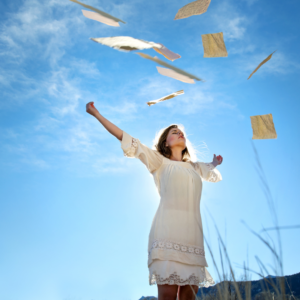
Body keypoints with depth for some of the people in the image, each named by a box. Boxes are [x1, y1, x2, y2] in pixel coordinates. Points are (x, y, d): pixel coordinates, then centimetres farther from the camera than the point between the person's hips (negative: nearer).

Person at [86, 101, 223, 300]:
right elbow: (128, 141, 11)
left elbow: (215, 174, 50)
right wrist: (97, 114, 9)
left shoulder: (195, 167, 28)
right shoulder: (160, 162, 15)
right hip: (167, 230, -4)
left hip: (192, 233, 5)